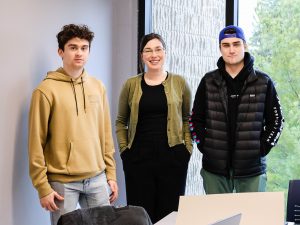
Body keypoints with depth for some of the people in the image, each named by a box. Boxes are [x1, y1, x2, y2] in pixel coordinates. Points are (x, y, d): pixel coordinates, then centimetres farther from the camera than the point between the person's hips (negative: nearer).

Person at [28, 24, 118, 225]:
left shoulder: (98, 87, 9)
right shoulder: (46, 90, -7)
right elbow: (36, 143, -7)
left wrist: (111, 174, 10)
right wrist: (43, 187, -10)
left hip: (97, 178, 5)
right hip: (63, 182, -4)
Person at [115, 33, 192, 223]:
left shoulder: (179, 83, 4)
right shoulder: (131, 85, 5)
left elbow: (187, 119, 9)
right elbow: (121, 122, 12)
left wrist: (188, 148, 0)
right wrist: (124, 150, 2)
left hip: (173, 157, 0)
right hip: (138, 158, 0)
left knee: (170, 213, 3)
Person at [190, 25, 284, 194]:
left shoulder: (263, 82, 2)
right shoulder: (209, 82, 6)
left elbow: (276, 120, 6)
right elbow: (196, 119, 11)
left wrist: (263, 147, -3)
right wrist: (204, 146, 1)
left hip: (252, 168, -1)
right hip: (214, 169, 1)